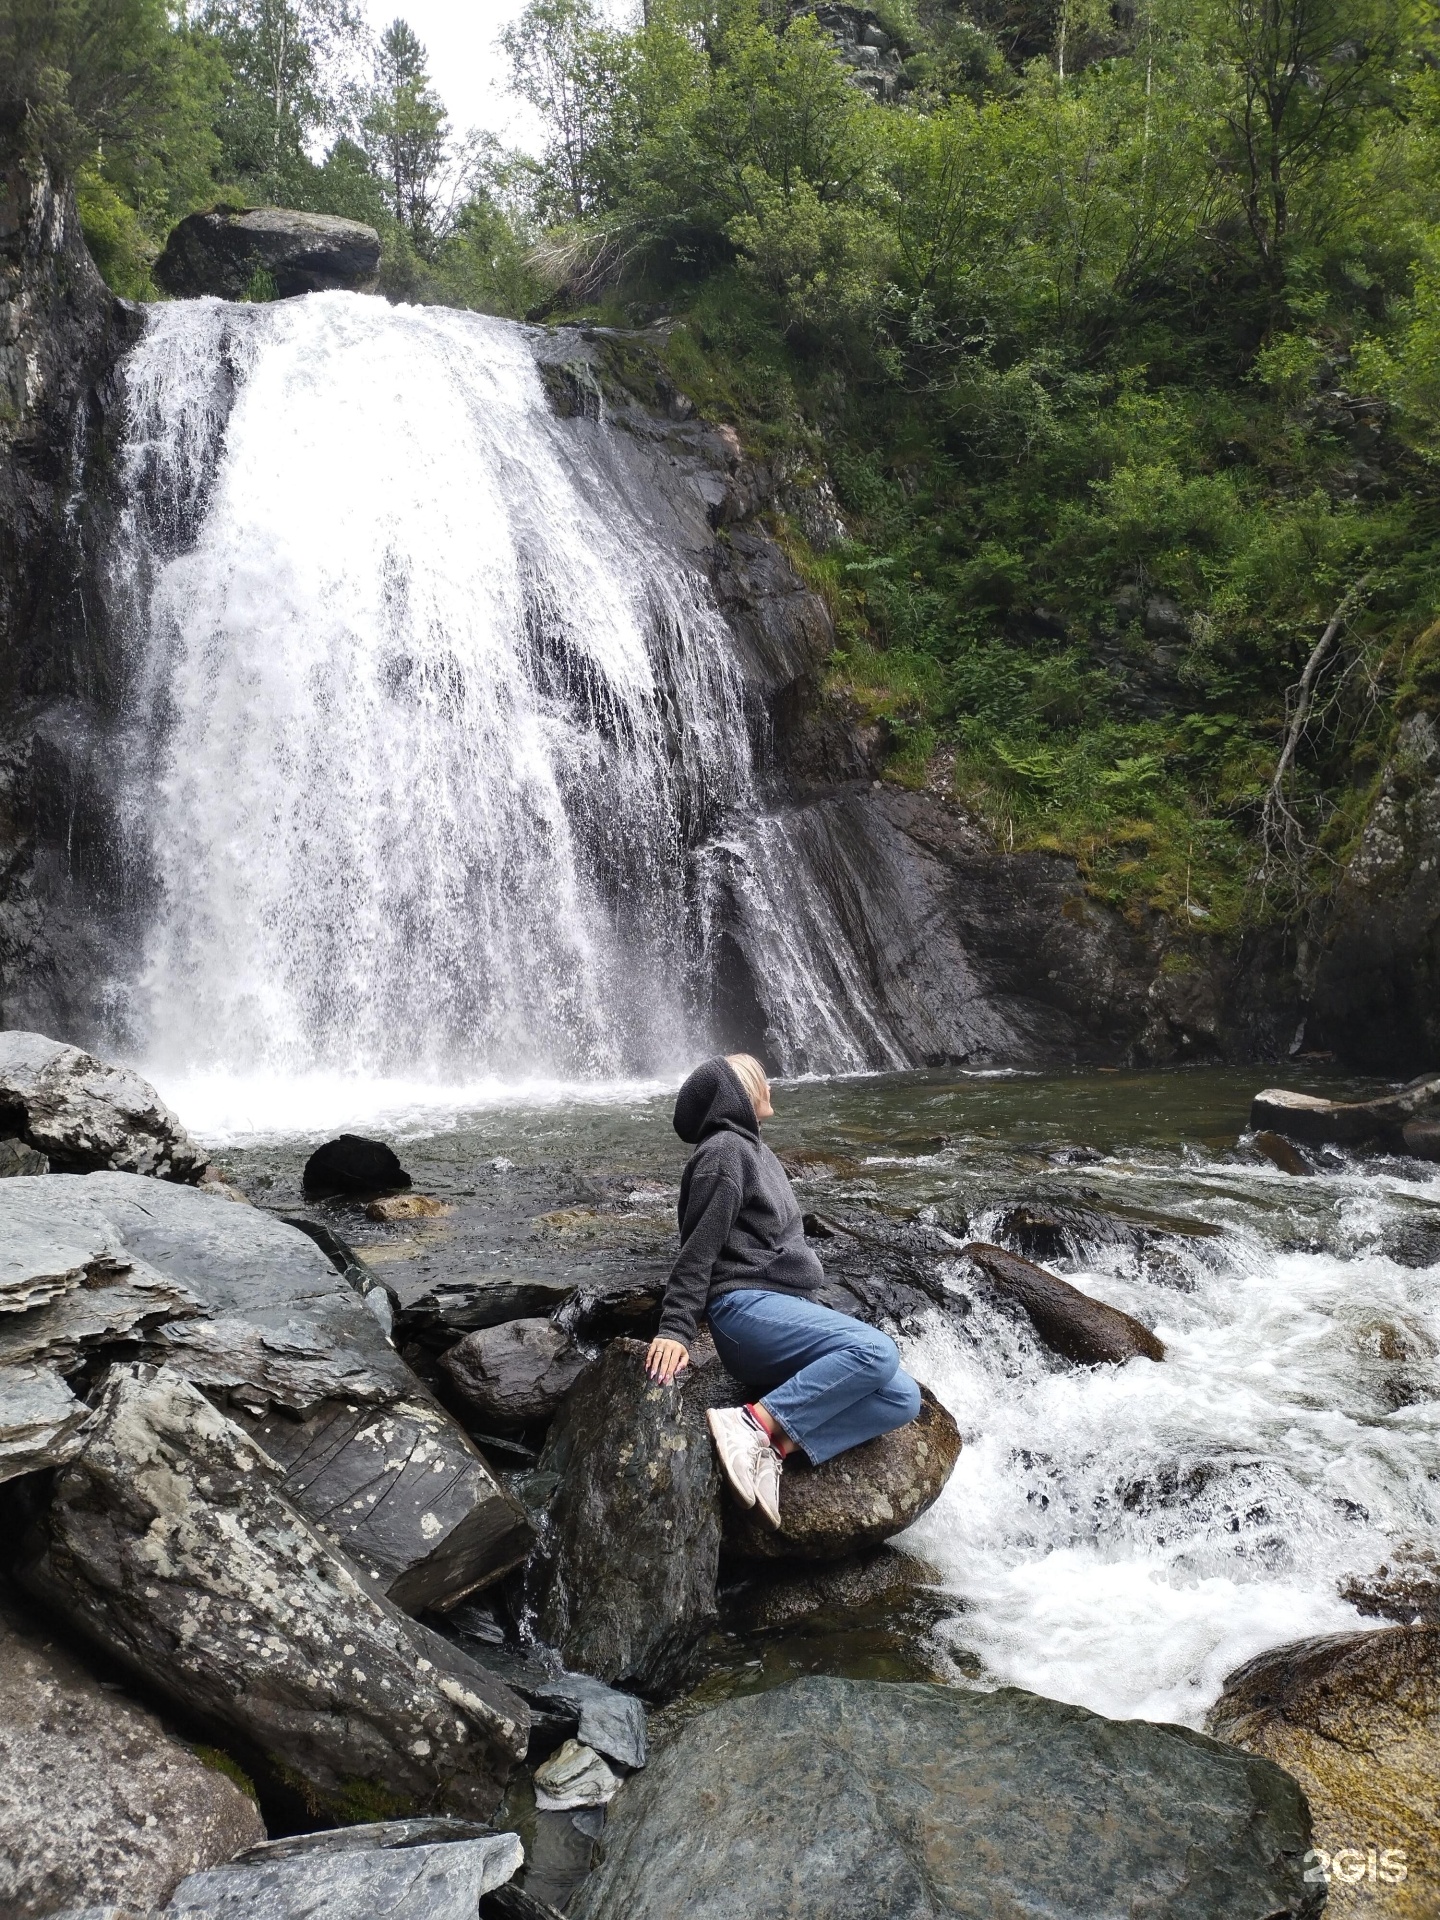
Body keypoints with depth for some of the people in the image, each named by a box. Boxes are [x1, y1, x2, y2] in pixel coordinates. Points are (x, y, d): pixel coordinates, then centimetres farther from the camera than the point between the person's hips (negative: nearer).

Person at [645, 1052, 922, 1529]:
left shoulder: (753, 1149, 25)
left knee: (903, 1399, -8)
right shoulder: (724, 1150, -4)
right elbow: (697, 1249, -11)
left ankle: (777, 1447, -18)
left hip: (789, 1309, 9)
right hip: (748, 1308, -9)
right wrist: (675, 1329, -19)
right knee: (877, 1351, -29)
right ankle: (754, 1422, -26)